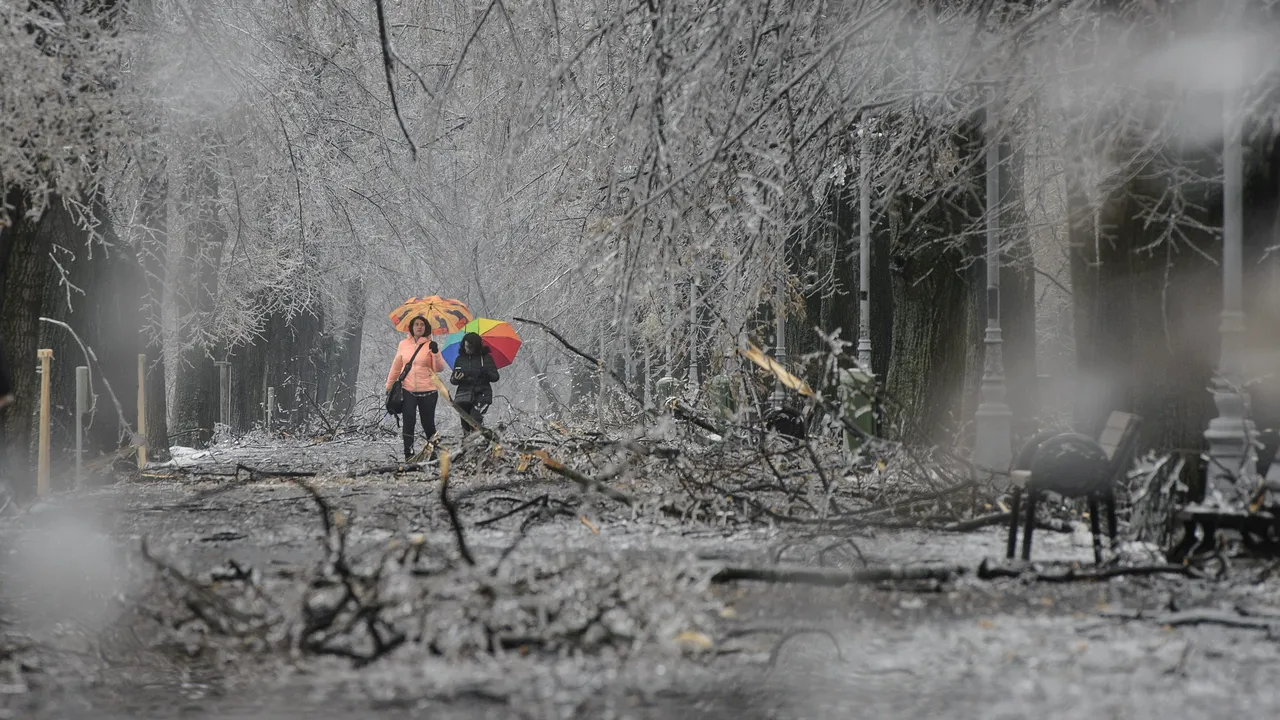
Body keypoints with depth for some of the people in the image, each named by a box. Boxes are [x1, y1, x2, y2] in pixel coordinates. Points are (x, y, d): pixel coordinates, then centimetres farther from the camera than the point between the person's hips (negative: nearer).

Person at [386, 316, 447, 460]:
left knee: (428, 423, 6)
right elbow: (396, 367, 16)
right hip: (408, 391, 1)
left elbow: (440, 368, -6)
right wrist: (389, 386, 17)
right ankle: (409, 456, -8)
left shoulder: (430, 345, 0)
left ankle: (433, 452, 21)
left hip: (427, 391, -1)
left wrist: (435, 353, -21)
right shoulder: (404, 344, 7)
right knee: (408, 422, -9)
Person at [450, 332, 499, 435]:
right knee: (465, 423, -3)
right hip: (464, 395, 3)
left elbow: (495, 377, 3)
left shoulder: (486, 358, 2)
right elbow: (452, 380, 15)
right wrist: (455, 379, -9)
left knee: (475, 421, -21)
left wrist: (487, 372, -19)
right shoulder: (460, 359, 9)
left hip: (481, 395, -3)